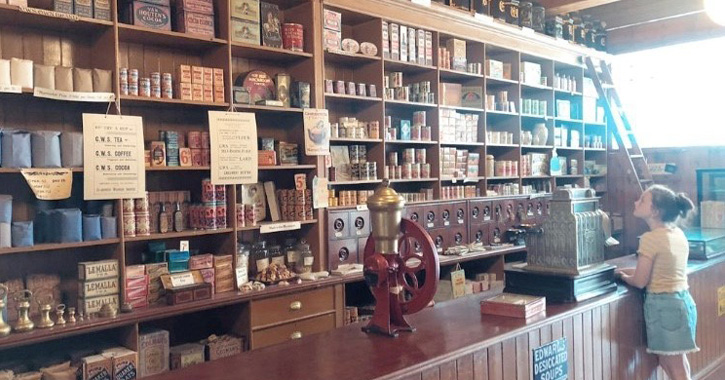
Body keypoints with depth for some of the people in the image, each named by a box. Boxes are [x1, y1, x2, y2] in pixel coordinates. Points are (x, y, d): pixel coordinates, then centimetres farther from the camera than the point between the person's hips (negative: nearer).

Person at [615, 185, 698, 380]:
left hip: (664, 305, -8)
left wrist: (623, 276, 6)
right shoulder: (678, 233, 6)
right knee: (674, 361, 22)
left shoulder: (650, 238, -18)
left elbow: (639, 282, -14)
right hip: (683, 300, 8)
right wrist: (630, 271, 13)